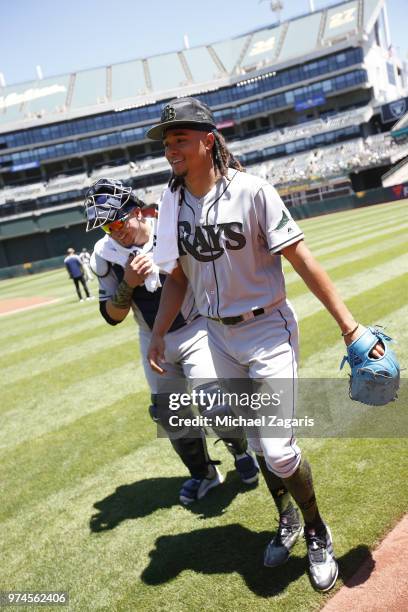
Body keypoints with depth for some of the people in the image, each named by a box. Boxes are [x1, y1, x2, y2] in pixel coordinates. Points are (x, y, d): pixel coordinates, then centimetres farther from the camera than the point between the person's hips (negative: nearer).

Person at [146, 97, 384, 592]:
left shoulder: (251, 191, -16)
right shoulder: (173, 202, 0)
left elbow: (301, 260, -16)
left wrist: (349, 325, -19)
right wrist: (158, 335, 5)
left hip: (267, 331, -5)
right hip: (218, 336, 5)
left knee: (277, 450, -8)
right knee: (257, 443, 16)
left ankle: (316, 532, 22)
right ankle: (287, 520, 42)